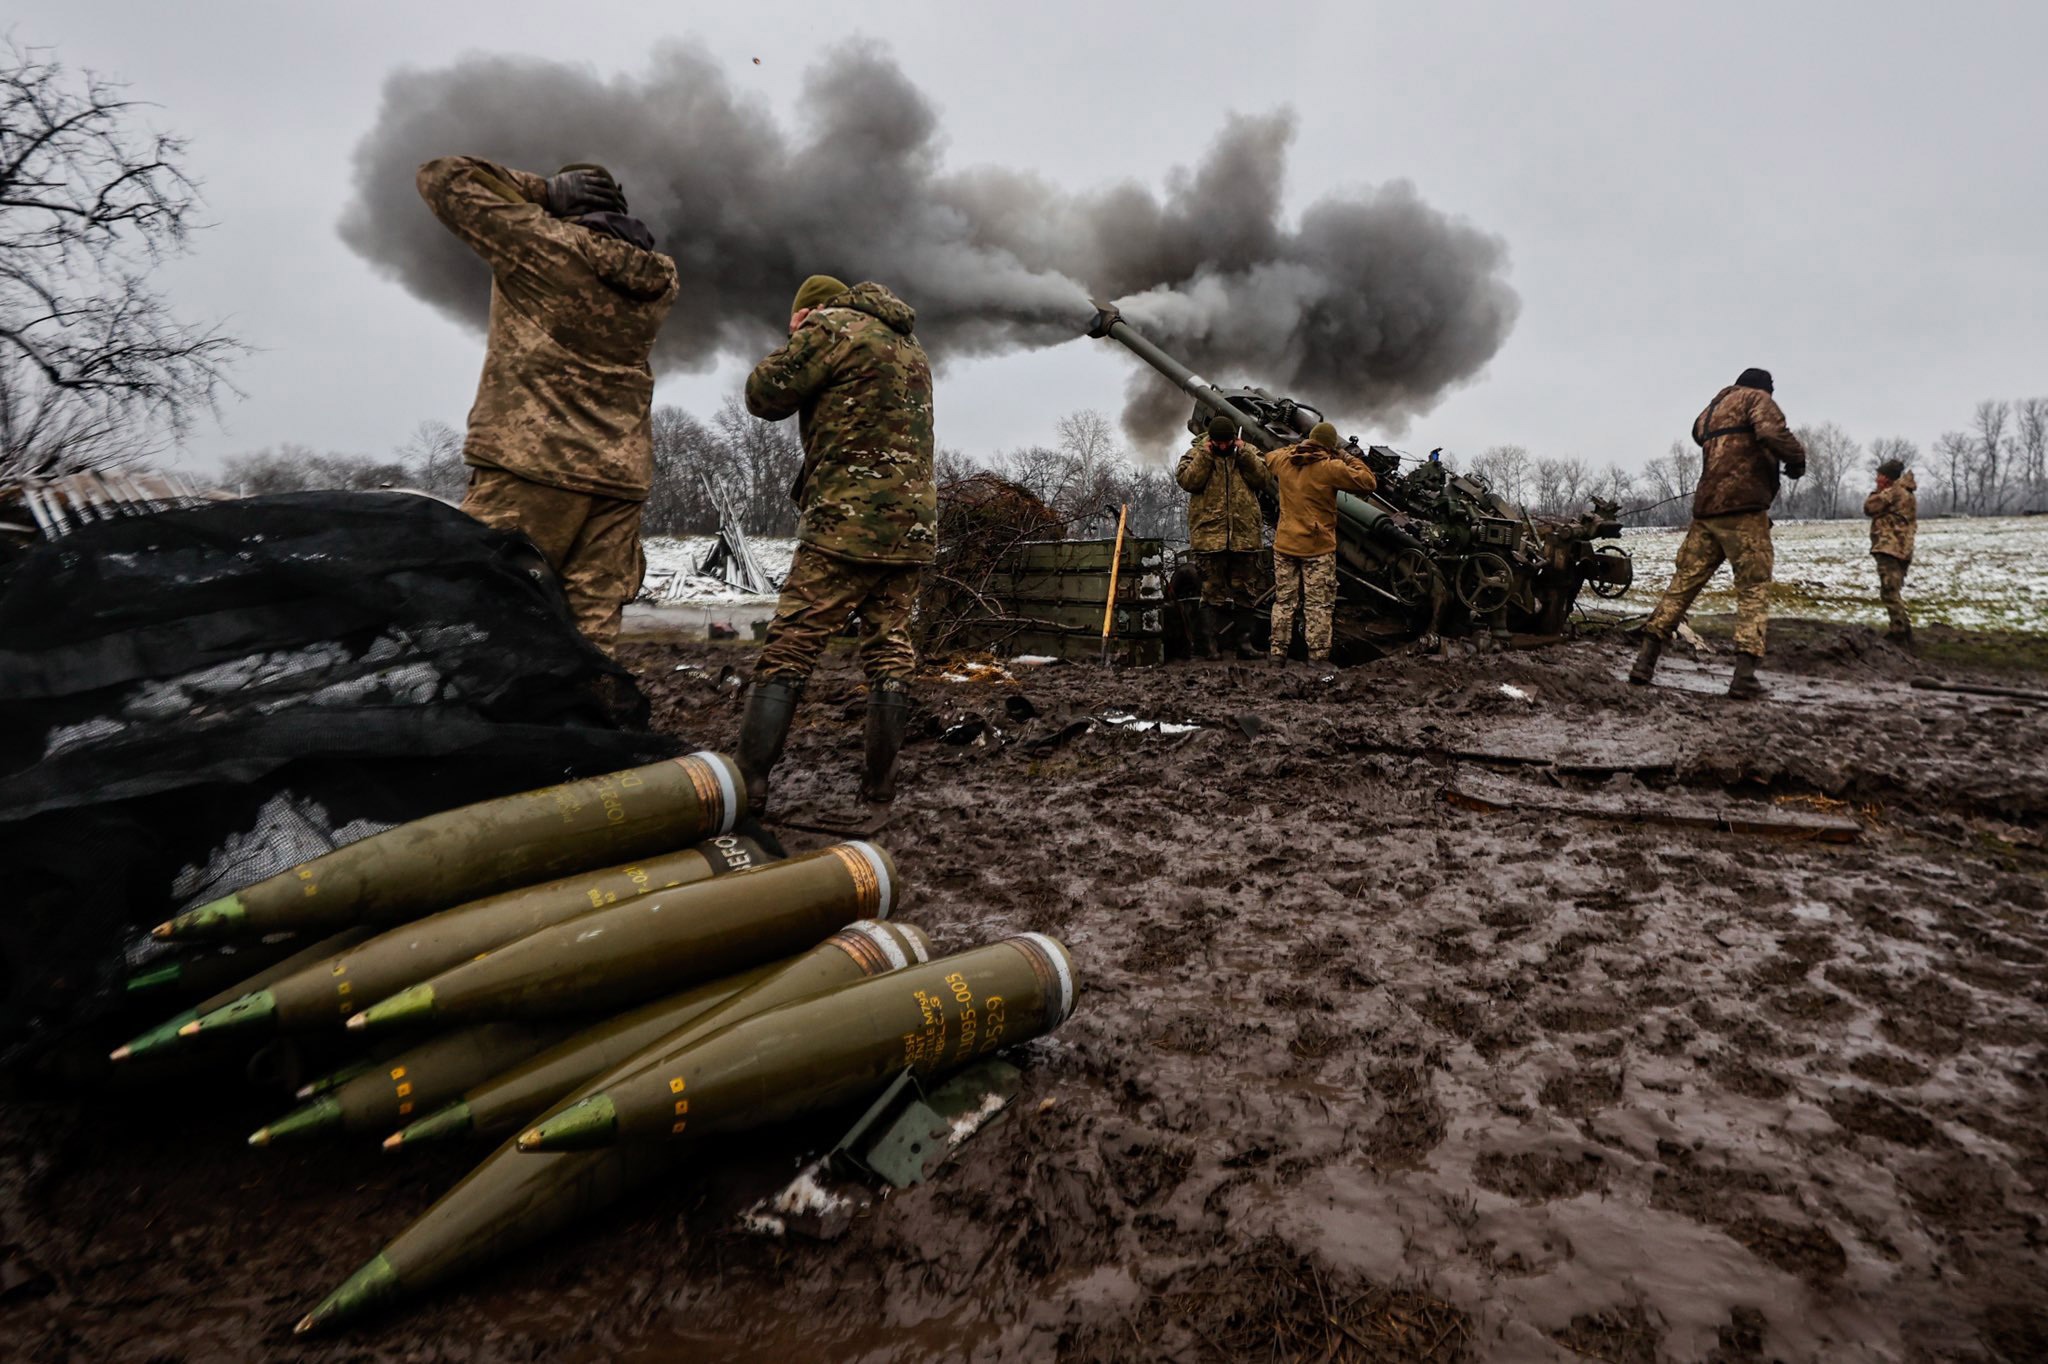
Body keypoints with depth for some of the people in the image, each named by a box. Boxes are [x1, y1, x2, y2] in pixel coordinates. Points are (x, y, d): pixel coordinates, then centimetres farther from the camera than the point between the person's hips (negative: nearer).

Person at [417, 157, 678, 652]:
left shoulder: (541, 242, 1)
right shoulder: (658, 280, 15)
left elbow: (442, 176, 12)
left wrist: (544, 191, 11)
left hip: (531, 465, -5)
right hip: (620, 479, 5)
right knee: (591, 637, 1)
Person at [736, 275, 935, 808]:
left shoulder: (834, 326, -2)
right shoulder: (912, 346, 22)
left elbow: (764, 395, -1)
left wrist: (798, 343, 14)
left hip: (849, 521, -7)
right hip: (914, 524, 7)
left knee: (787, 653, -6)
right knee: (890, 651, 9)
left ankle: (748, 785, -9)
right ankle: (879, 782, 10)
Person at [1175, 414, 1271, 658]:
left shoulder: (1249, 452, 10)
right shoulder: (1196, 453, 4)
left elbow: (1263, 478, -2)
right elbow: (1187, 480, -10)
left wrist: (1244, 454, -10)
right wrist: (1205, 455, -14)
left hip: (1245, 534, 2)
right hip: (1209, 534, -2)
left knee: (1245, 590, 9)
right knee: (1213, 590, 2)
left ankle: (1245, 640, 18)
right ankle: (1209, 642, 6)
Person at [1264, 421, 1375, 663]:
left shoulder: (1284, 460, 1)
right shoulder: (1330, 467, -14)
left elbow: (1269, 457, 26)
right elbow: (1368, 482, -8)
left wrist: (1296, 448, 20)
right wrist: (1348, 457, 1)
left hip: (1285, 545, 4)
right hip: (1318, 548, -4)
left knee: (1284, 600, 12)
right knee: (1318, 604, 3)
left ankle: (1277, 650, 14)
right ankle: (1317, 654, 3)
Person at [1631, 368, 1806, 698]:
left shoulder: (1709, 412, 26)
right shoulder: (1756, 398, 4)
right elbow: (1772, 433, -15)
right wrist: (1797, 458, 0)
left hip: (1706, 510, 6)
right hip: (1743, 509, -6)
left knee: (1683, 584, 8)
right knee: (1754, 589, -2)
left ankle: (1645, 661, 2)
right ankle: (1744, 673, -11)